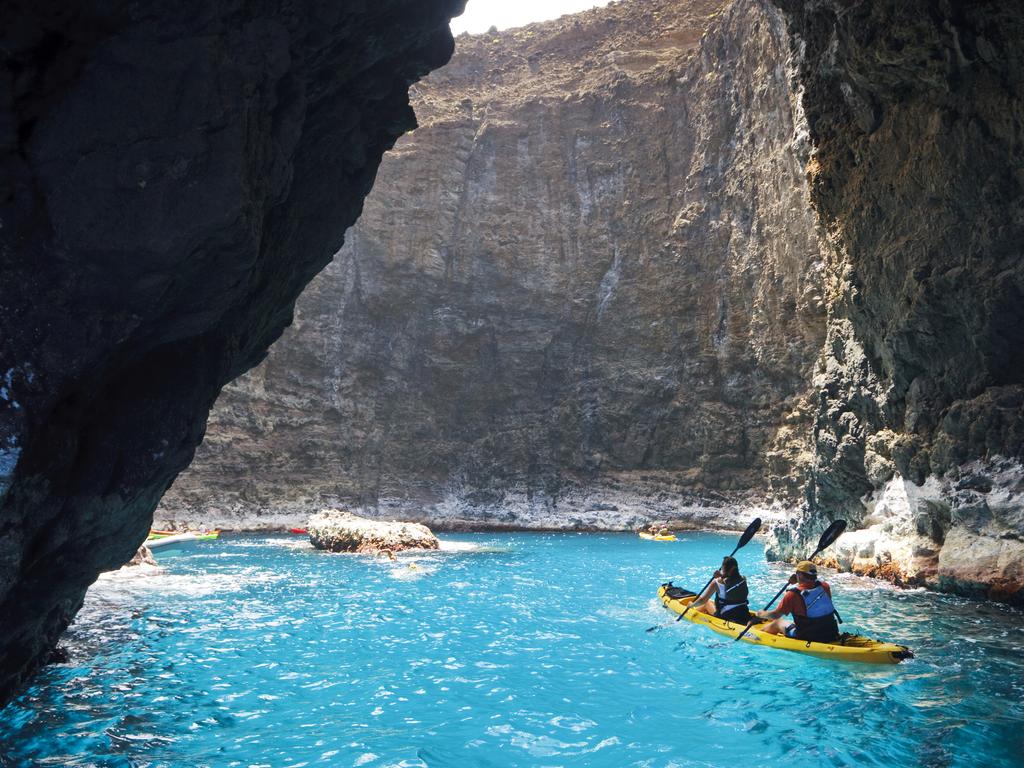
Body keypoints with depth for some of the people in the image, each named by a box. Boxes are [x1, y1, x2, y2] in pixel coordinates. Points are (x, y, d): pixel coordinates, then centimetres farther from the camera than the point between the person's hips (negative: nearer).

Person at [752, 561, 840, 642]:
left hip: (808, 639, -5)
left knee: (777, 623, 19)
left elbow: (775, 615, -8)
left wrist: (760, 614, 11)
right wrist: (799, 581, 15)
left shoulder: (793, 594, -17)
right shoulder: (825, 586, -4)